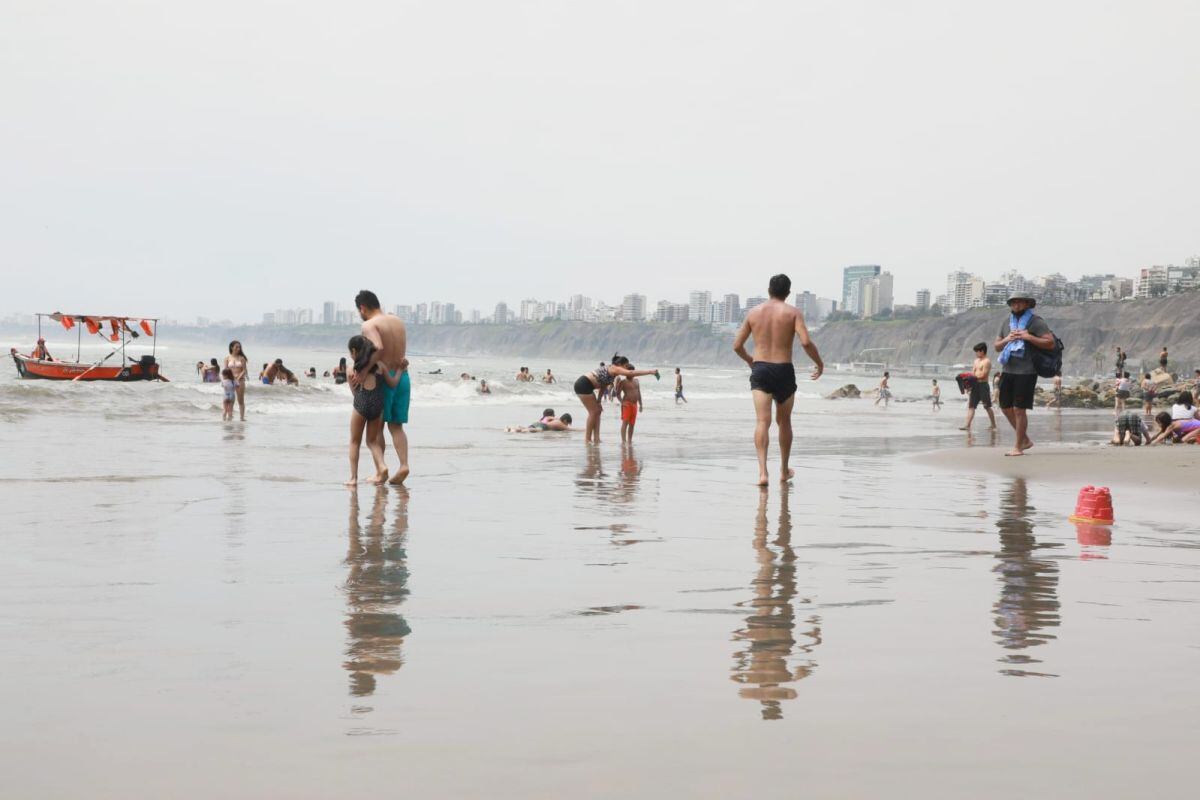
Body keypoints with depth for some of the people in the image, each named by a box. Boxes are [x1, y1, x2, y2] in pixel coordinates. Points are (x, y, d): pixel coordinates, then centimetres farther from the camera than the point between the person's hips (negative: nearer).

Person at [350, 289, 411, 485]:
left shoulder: (369, 325, -11)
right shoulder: (398, 321, 11)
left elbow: (378, 348, -29)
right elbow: (401, 350, 8)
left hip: (384, 379, -6)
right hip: (403, 377, 6)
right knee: (396, 426, 11)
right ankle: (403, 464, -7)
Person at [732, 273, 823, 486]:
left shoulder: (754, 312, 7)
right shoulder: (793, 312, -1)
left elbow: (737, 345, 10)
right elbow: (806, 342, -14)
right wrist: (819, 363, 2)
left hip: (760, 371, 1)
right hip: (784, 371, -1)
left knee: (762, 421, -9)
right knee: (784, 421, 18)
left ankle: (763, 471, -26)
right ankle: (784, 470, 30)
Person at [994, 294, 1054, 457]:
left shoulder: (1036, 322, -5)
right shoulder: (1007, 322, 15)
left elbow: (1050, 343, -13)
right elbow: (997, 346, 19)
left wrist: (1028, 337, -19)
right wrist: (1006, 340, -2)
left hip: (1026, 372, -7)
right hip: (1008, 370, 7)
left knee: (1019, 409, -6)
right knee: (1005, 407, 10)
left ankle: (1018, 447, 3)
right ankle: (1025, 439, 26)